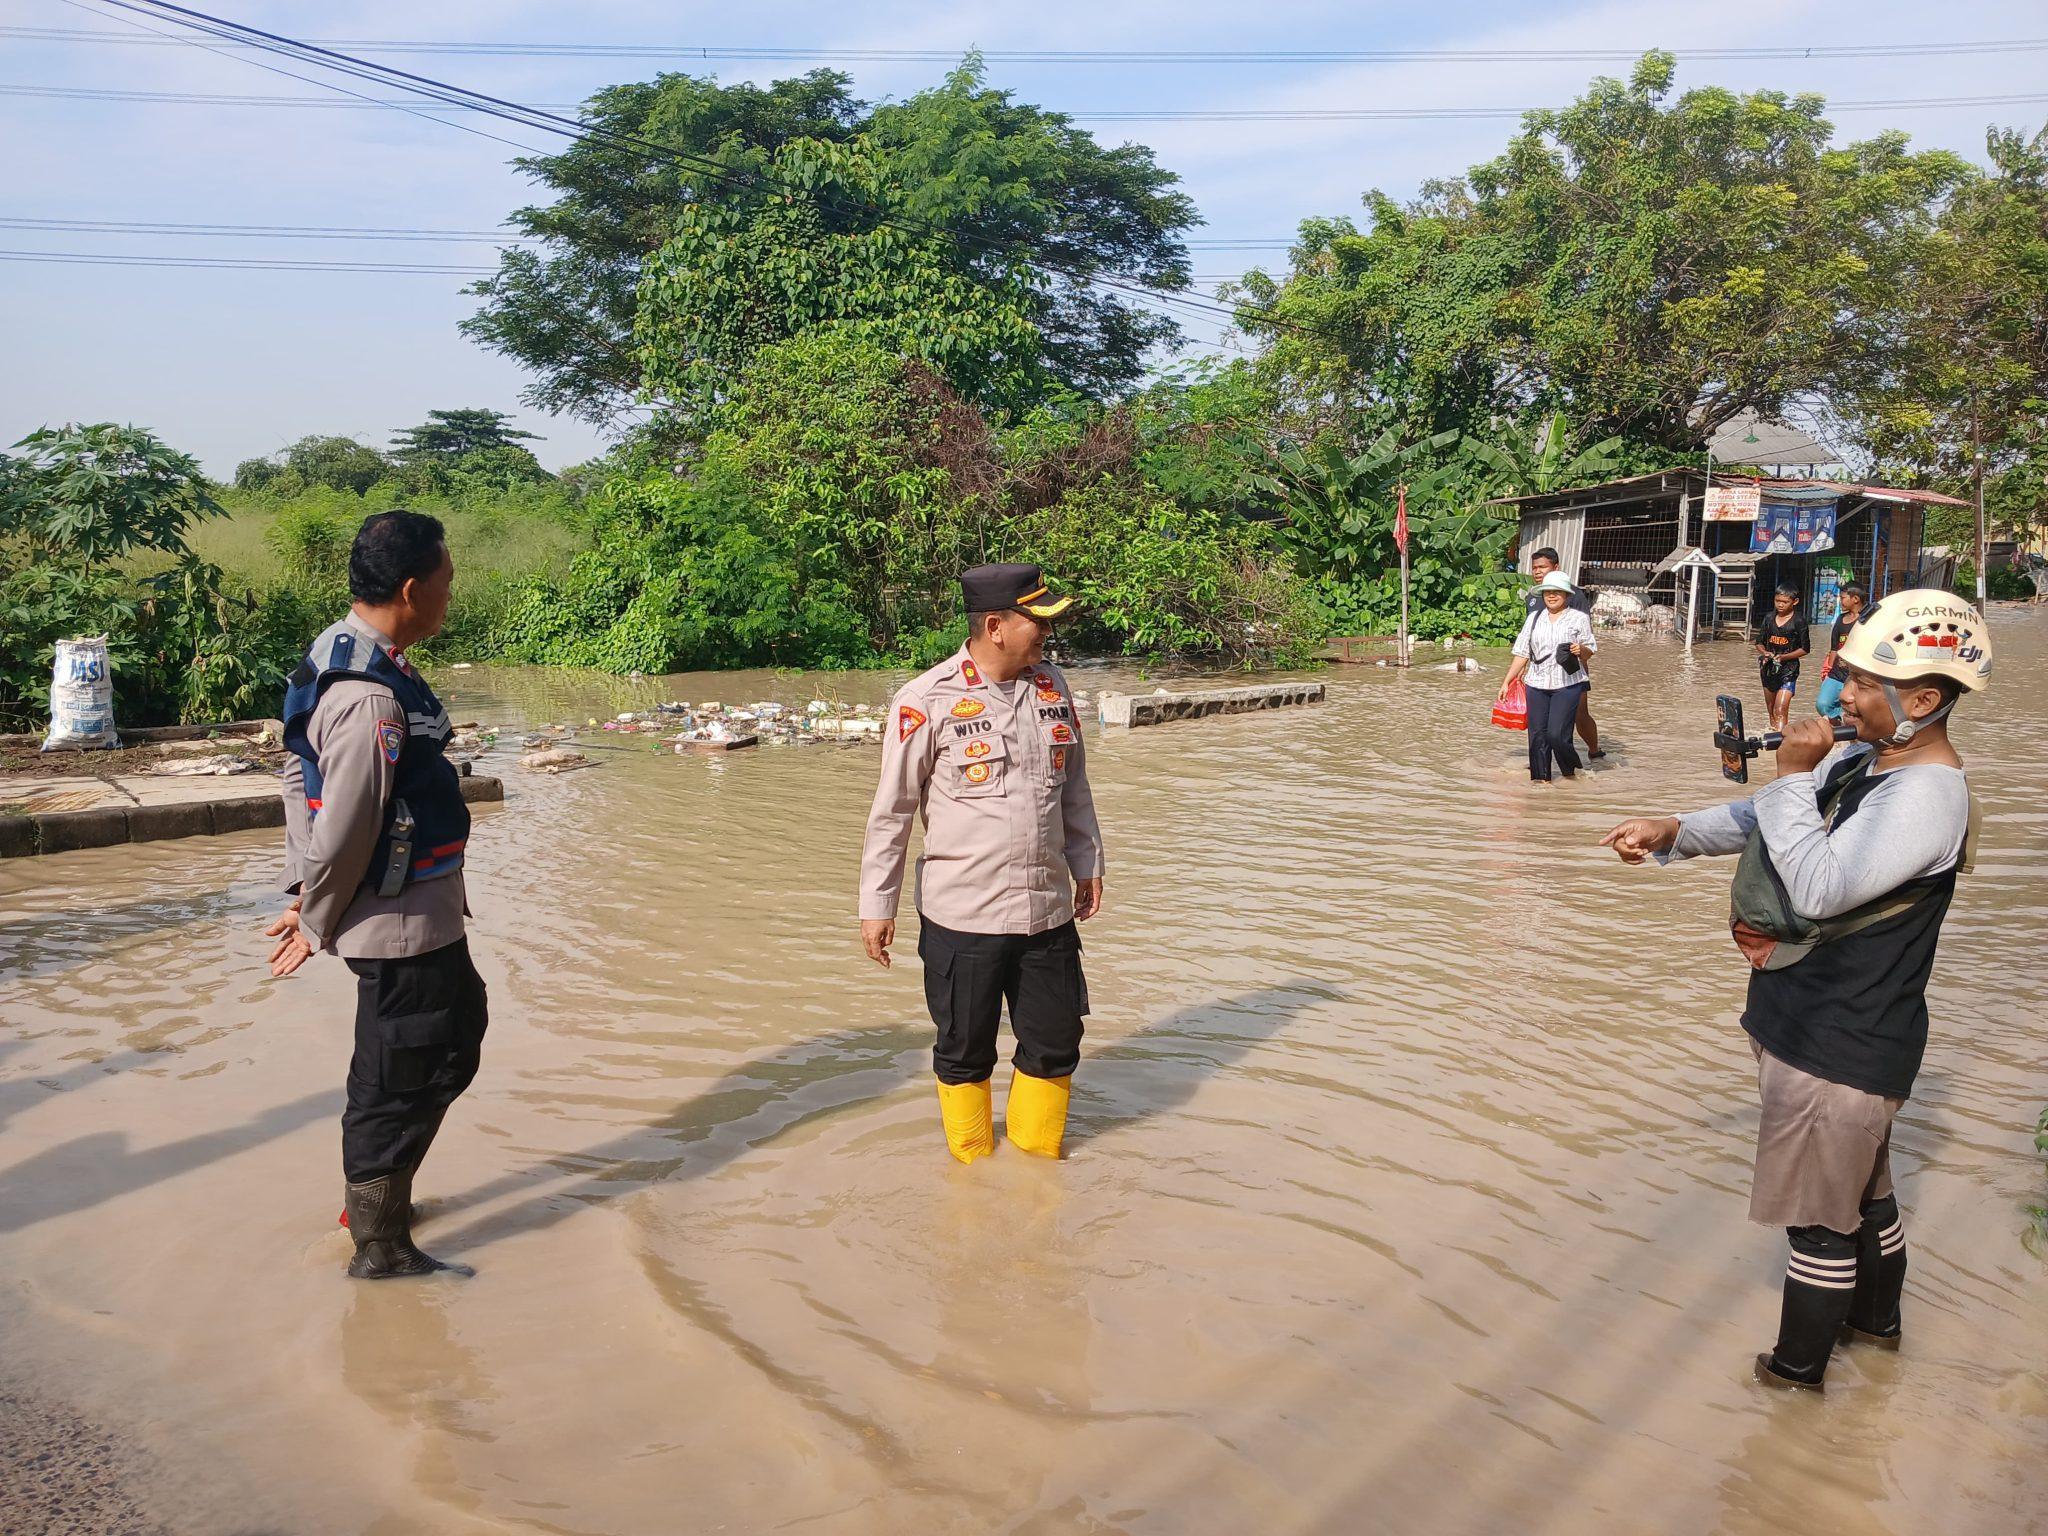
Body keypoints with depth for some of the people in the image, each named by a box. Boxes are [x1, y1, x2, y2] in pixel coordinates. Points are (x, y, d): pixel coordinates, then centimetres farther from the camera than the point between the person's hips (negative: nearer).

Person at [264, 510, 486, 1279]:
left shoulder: (338, 651, 6)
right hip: (402, 925, -10)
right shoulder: (372, 698, -27)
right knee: (400, 1082, 5)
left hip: (422, 915, 10)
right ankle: (380, 1249, 23)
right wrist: (318, 922, -7)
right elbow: (345, 830, -23)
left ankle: (373, 1197, 40)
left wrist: (304, 894, 13)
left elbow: (300, 777, 12)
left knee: (458, 1030, 25)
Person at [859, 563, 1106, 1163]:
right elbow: (892, 808, -5)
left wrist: (1087, 863, 21)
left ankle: (1037, 1152, 37)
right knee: (965, 1051, 11)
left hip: (1049, 910, 5)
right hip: (961, 915, -4)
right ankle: (974, 1164, 34)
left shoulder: (1052, 686, 6)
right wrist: (877, 904, -2)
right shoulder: (928, 700, -10)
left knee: (1055, 1044, 13)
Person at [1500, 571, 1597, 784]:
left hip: (1567, 685, -4)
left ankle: (1572, 770, 10)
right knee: (1537, 734, 0)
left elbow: (1590, 650, 8)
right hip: (1537, 684, 4)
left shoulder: (1579, 618, 5)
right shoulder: (1534, 618, 13)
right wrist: (1507, 682, 10)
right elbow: (1522, 653, 14)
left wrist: (1581, 650, -16)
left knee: (1556, 734, -12)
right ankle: (1540, 778, 9)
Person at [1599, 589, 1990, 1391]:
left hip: (1842, 1047, -9)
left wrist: (1793, 775, -23)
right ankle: (1877, 1318, 49)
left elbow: (1819, 886, -32)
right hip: (1809, 1021, 9)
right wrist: (1673, 831, -4)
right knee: (1862, 1189, 28)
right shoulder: (1857, 760, 4)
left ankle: (1798, 1367, 26)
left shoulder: (1927, 795, -25)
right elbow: (1761, 818, 12)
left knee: (1818, 1215, 8)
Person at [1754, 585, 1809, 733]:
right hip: (1769, 668, 5)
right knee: (1771, 708, 15)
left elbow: (1804, 649, -6)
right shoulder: (1769, 617, 4)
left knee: (1780, 710, -17)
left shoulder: (1799, 621, -8)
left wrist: (1783, 657, -18)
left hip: (1788, 669, -5)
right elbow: (1759, 642, 10)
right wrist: (1764, 652, -11)